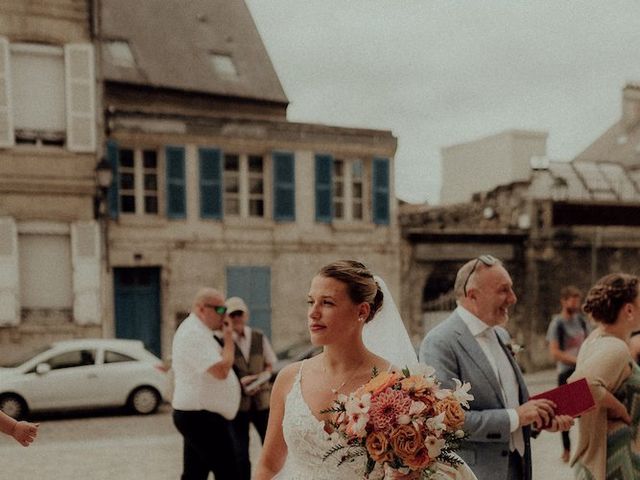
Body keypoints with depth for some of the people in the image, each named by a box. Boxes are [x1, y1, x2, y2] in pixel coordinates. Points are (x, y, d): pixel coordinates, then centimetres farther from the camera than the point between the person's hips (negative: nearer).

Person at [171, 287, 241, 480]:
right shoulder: (195, 334, -19)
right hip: (202, 418, -11)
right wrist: (229, 340, -13)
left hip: (195, 416, 11)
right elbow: (221, 370, -26)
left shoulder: (196, 331, 16)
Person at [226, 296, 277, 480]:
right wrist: (239, 382, -18)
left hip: (262, 400, 3)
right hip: (237, 403, -3)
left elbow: (269, 364, 14)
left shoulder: (259, 337, 3)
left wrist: (264, 376, -6)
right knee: (240, 454, 1)